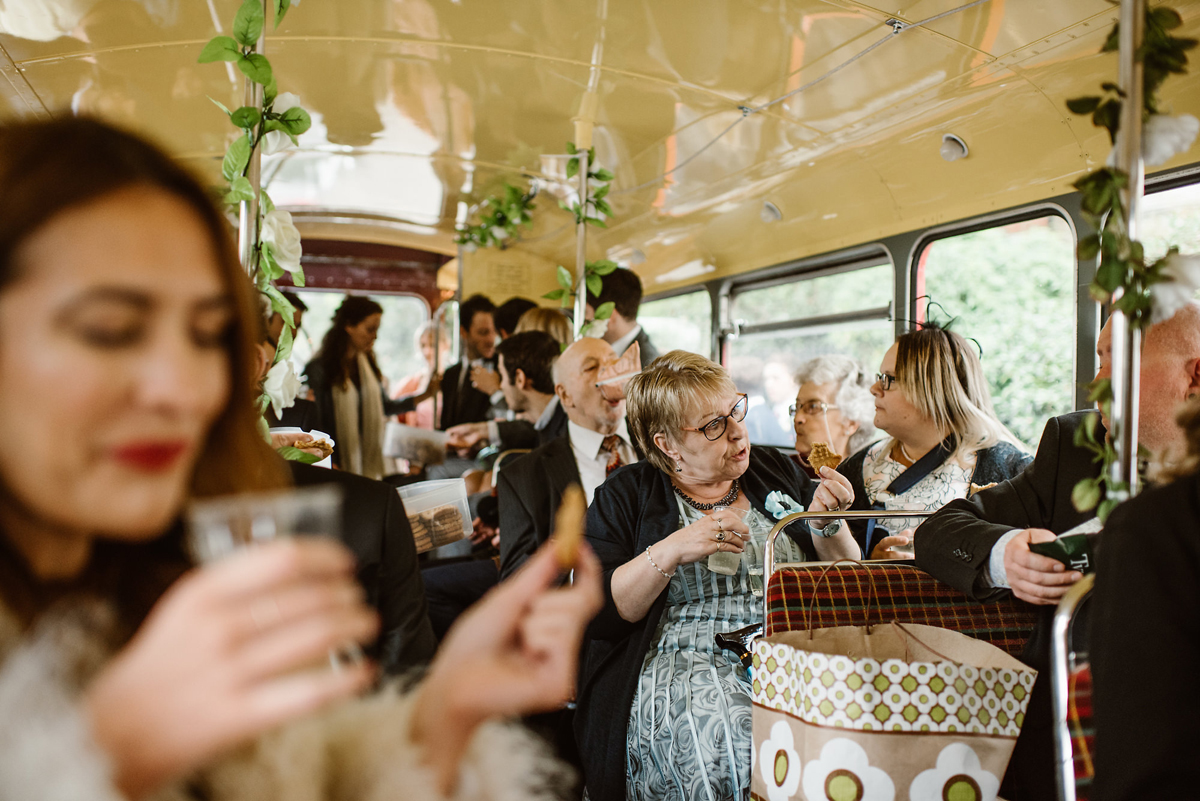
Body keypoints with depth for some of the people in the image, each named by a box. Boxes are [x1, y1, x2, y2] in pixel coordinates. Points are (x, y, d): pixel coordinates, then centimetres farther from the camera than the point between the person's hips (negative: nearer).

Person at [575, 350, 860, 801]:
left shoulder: (778, 472, 15)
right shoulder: (626, 495, 7)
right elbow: (594, 611, -5)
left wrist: (829, 524, -6)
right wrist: (671, 550, -17)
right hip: (681, 665, -2)